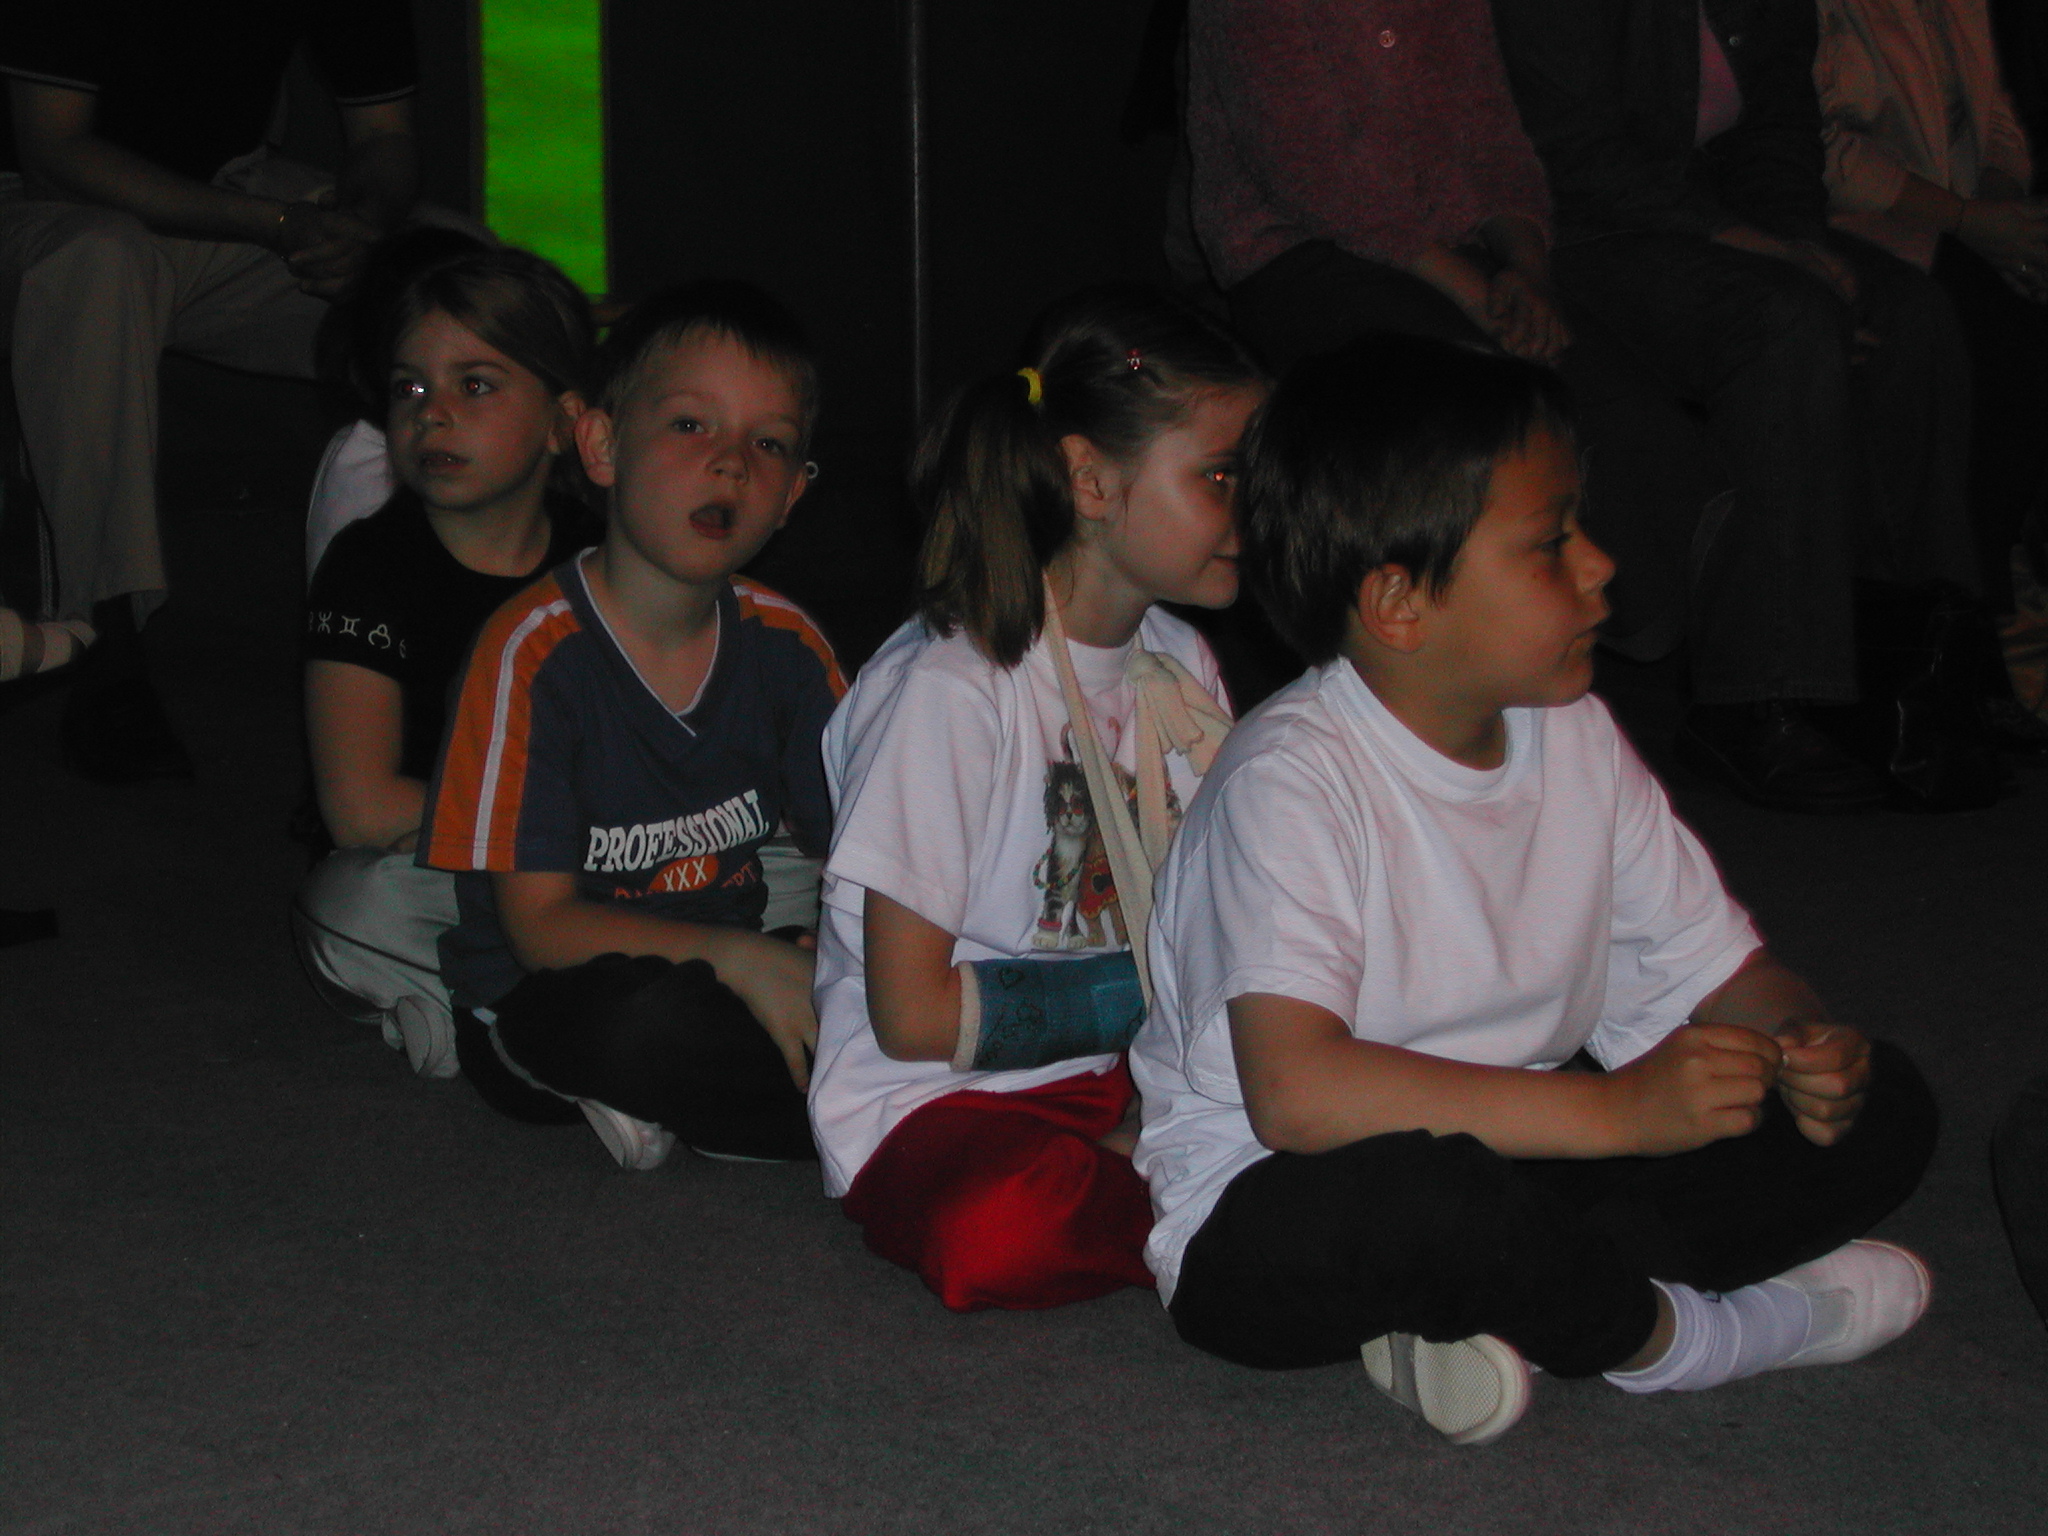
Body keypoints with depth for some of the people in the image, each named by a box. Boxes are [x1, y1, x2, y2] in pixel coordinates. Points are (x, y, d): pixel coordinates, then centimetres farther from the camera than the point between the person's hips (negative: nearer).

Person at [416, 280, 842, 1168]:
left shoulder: (783, 643, 2)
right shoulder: (537, 651, -15)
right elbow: (541, 923, -17)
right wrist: (736, 955, -30)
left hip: (722, 975, 5)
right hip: (544, 1007, -5)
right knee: (647, 1017, -38)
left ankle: (660, 1104, -12)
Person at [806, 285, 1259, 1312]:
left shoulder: (1179, 665, 9)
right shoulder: (950, 687, -16)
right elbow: (913, 1015, -15)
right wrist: (1150, 987, -16)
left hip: (1135, 1073, 6)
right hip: (939, 1102, -6)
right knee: (1000, 1231, -39)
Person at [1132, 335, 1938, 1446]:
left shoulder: (1576, 740, 3)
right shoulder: (1291, 779, -22)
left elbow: (1712, 970, 9)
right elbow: (1297, 1093, -35)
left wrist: (1805, 1050, -16)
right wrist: (1613, 1111, -35)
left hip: (1512, 1167, 7)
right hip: (1268, 1222, -7)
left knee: (1883, 1108, -2)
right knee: (1427, 1189, -42)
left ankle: (1507, 1305, -15)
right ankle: (1670, 1336, -9)